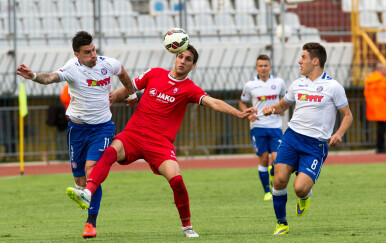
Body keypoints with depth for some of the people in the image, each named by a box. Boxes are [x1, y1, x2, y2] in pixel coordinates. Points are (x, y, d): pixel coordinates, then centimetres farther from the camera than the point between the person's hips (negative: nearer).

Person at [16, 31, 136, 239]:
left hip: (102, 127, 0)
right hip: (77, 126, 0)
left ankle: (91, 222, -14)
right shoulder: (72, 69, -18)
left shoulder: (108, 64, -7)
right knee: (79, 180, 4)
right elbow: (52, 77, -39)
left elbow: (123, 74, 18)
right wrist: (33, 76, -60)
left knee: (91, 170, -18)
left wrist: (132, 94, 32)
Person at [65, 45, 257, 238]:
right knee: (110, 152, -29)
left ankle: (187, 226, 2)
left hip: (160, 142, -2)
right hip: (133, 134, 2)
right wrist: (112, 96, 3)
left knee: (176, 180, -20)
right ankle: (88, 193, -45)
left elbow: (213, 103, -12)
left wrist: (238, 113, -27)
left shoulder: (189, 89, 2)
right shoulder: (154, 74, 10)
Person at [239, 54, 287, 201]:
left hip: (275, 127, 1)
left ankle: (273, 175, 24)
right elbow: (242, 103, 15)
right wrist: (248, 114, -4)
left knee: (277, 158, -10)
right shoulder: (250, 85, 1)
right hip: (258, 127, -1)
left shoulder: (279, 83, 3)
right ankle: (267, 191, 10)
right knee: (263, 159, -3)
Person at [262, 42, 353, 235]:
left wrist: (339, 134, -16)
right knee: (280, 179, -13)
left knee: (300, 188, -19)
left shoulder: (333, 87, -3)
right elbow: (282, 105, 27)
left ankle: (305, 197, 21)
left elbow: (347, 115, 2)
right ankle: (281, 224, 6)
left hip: (316, 145, -4)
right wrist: (271, 109, 4)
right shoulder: (297, 84, 11)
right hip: (292, 136, 4)